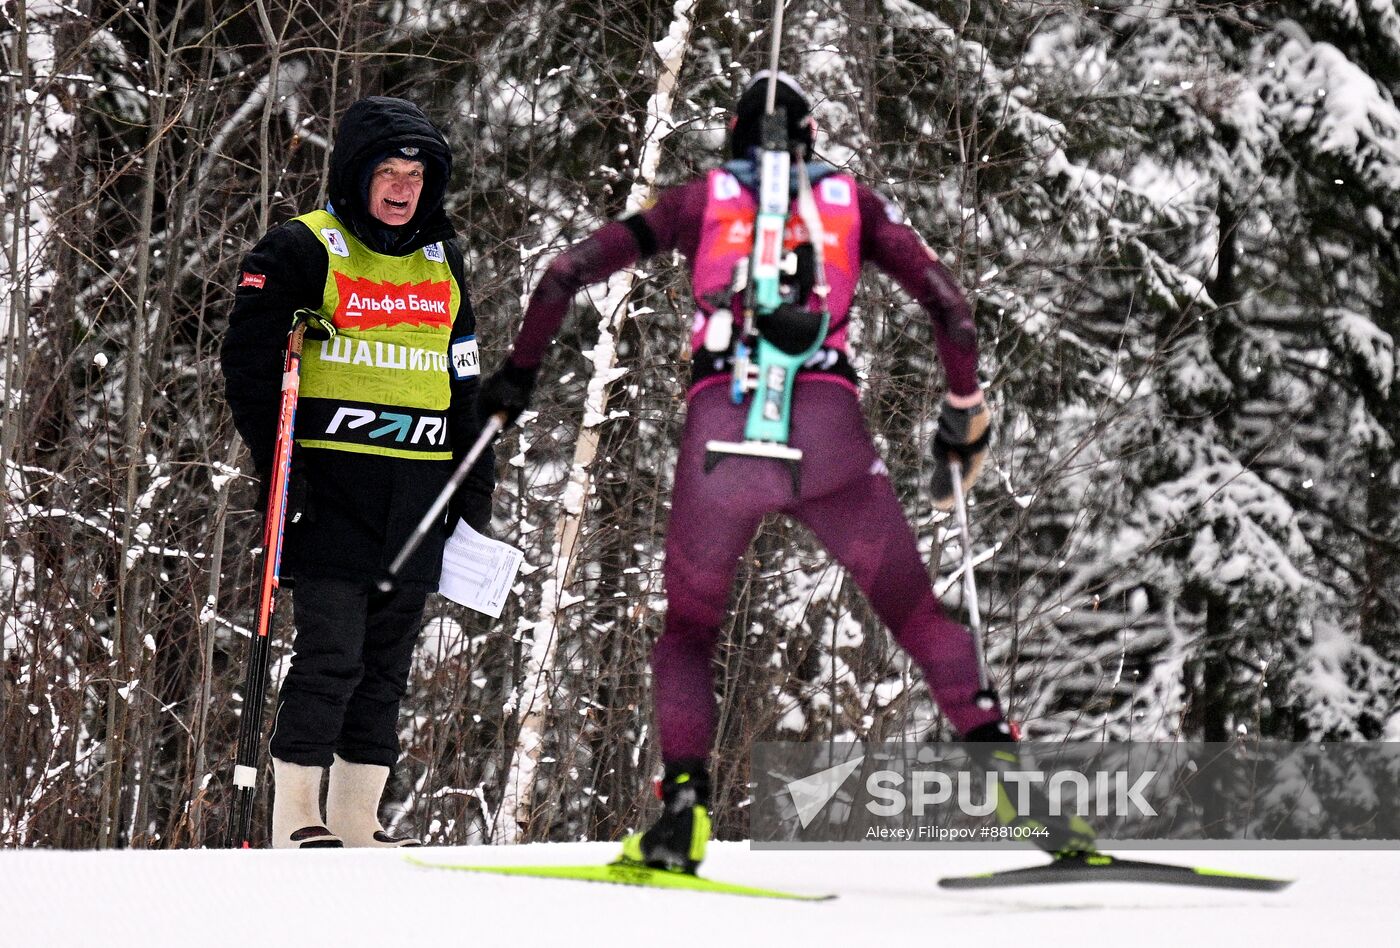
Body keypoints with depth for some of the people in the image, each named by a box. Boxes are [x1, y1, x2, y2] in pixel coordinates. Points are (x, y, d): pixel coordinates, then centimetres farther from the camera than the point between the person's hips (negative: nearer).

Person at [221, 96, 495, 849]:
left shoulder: (442, 264, 17)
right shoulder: (302, 251, -2)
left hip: (418, 492, 6)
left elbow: (466, 386, 24)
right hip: (332, 484, -6)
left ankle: (356, 822, 11)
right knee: (331, 651, -11)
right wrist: (277, 465, -13)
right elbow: (249, 362, -6)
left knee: (389, 659, 6)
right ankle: (295, 820, -4)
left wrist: (475, 489, 18)